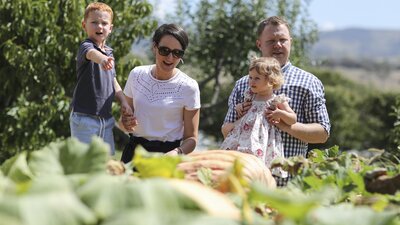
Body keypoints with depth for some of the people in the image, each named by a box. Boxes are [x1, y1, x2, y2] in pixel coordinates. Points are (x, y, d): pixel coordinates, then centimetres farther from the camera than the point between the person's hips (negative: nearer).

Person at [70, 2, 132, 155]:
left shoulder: (109, 52, 13)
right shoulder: (86, 46, -10)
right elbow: (91, 53, -36)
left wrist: (123, 102, 7)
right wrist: (102, 58, -59)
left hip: (106, 118, 7)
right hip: (84, 117, -7)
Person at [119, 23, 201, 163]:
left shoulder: (189, 87, -6)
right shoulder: (136, 75, 4)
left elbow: (191, 138, -3)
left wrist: (177, 152, -23)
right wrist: (125, 124, -7)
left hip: (168, 152, -2)